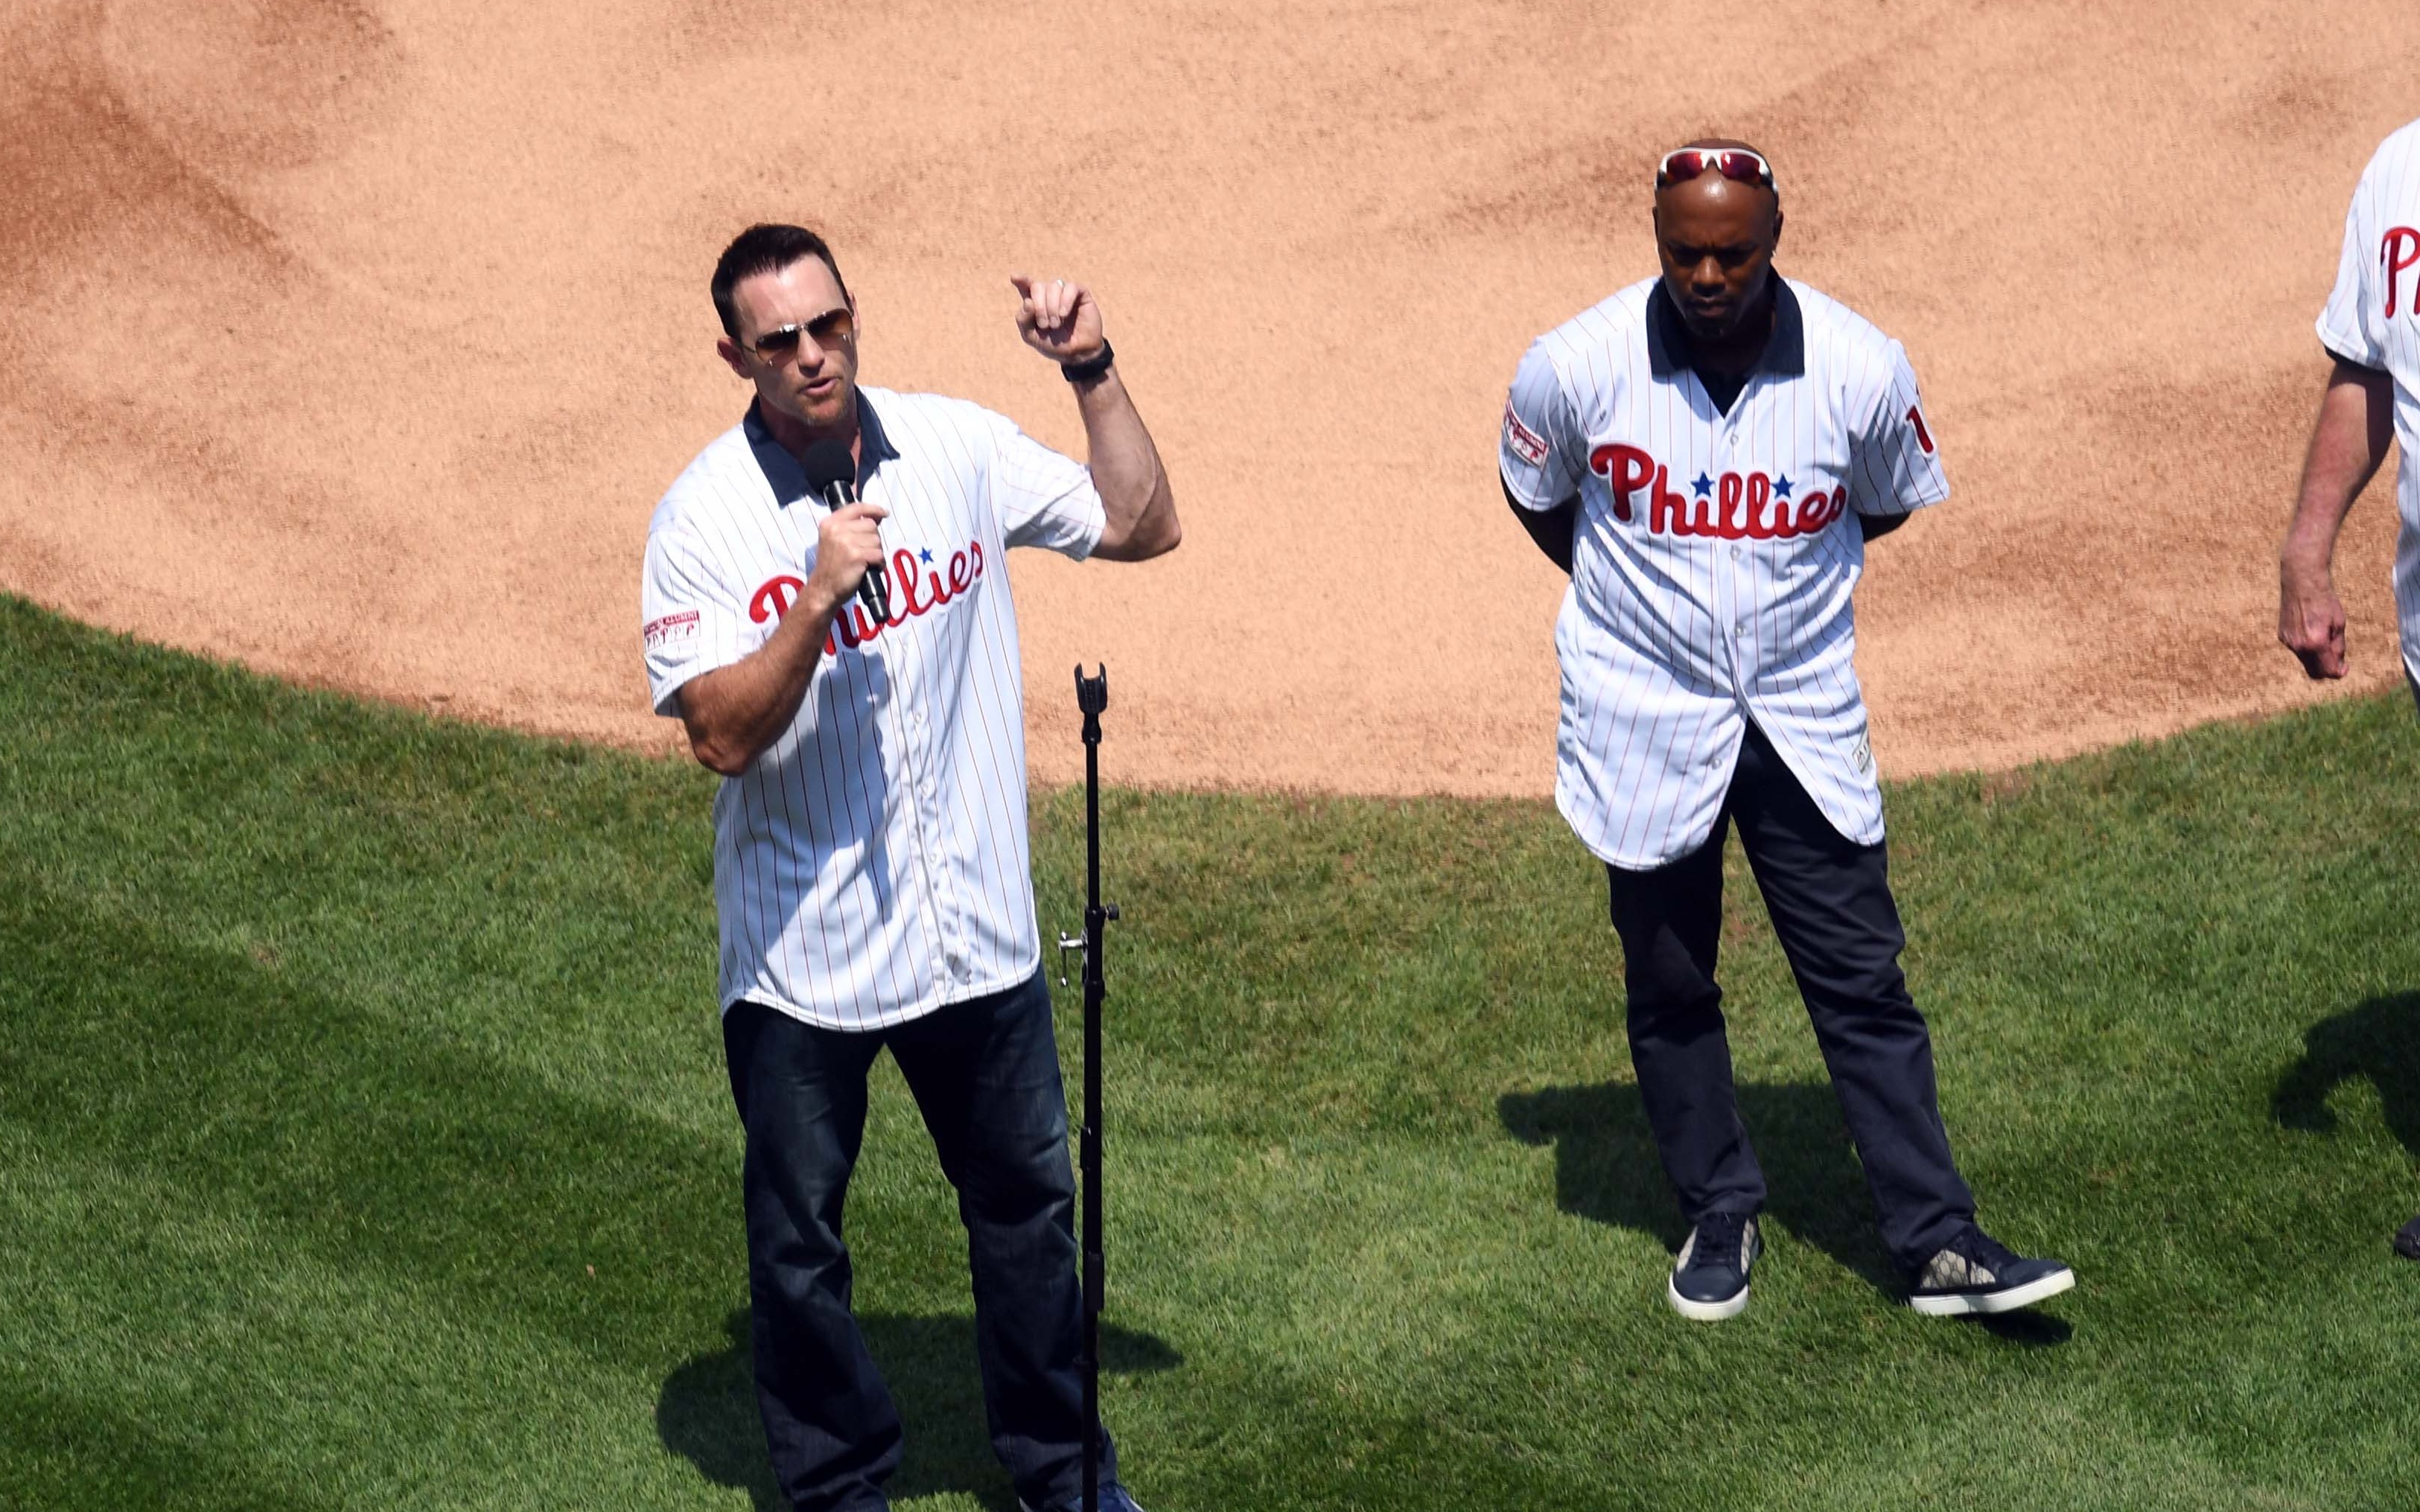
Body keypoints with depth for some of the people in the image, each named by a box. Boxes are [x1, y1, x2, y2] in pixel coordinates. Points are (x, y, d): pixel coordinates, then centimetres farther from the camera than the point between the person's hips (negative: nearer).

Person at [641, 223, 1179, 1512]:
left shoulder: (956, 448, -1)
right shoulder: (703, 519, -13)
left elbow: (1142, 525, 5)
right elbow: (723, 736, -21)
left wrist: (1093, 374, -5)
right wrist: (821, 597, -32)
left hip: (977, 928, 3)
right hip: (804, 957, -3)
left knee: (1028, 1204, 17)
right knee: (799, 1238, 11)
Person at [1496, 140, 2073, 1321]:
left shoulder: (1863, 370, -13)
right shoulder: (1576, 367, -15)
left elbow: (1891, 502, 8)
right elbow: (1536, 495, 7)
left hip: (1804, 723, 0)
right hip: (1645, 724, 0)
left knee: (1864, 984, 2)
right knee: (1668, 990, 10)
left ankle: (1938, 1243, 6)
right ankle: (1720, 1220, 27)